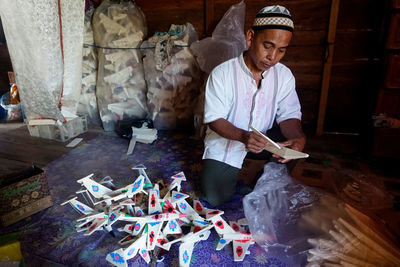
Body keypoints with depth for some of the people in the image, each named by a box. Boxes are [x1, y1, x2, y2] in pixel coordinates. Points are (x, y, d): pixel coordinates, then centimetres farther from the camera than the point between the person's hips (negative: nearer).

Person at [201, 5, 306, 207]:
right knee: (214, 199, -10)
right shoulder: (222, 74, -18)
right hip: (224, 144, -2)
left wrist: (298, 137, -31)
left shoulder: (284, 75, -6)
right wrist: (243, 136, -39)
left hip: (262, 142, 3)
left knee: (295, 146, -24)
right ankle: (233, 173, 23)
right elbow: (214, 119, -19)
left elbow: (289, 115, -7)